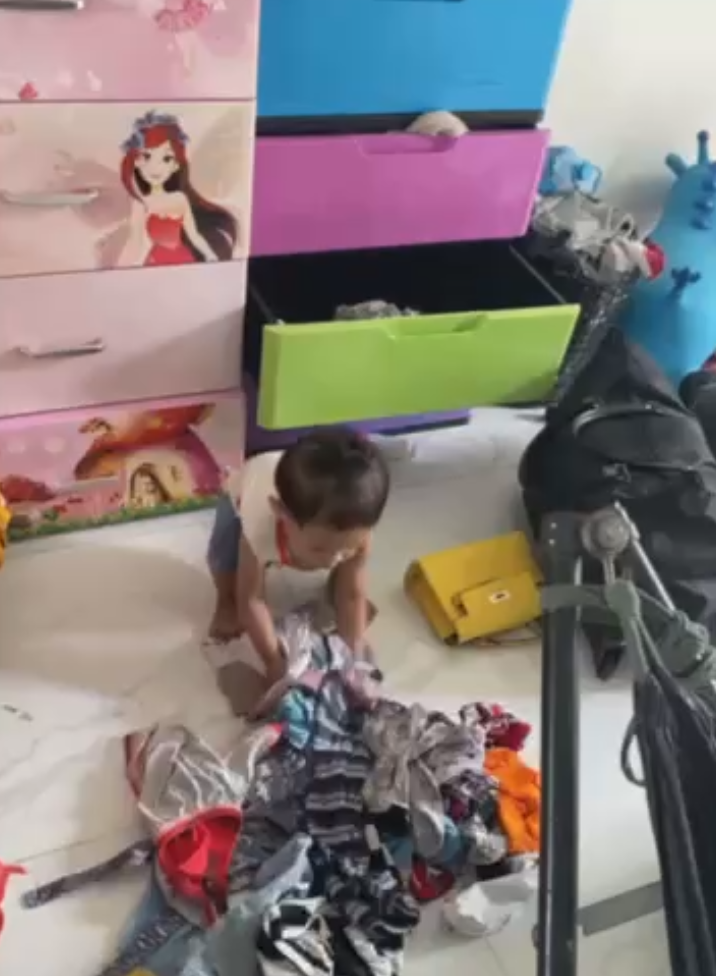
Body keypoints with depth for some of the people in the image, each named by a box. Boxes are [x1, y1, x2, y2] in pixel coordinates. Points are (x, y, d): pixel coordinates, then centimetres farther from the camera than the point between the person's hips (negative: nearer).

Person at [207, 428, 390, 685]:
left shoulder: (353, 532, -39)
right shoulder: (260, 528, -47)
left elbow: (353, 595, -24)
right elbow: (251, 599, -32)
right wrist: (274, 661, -30)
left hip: (317, 511, 2)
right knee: (226, 555, -25)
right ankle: (226, 601, 6)